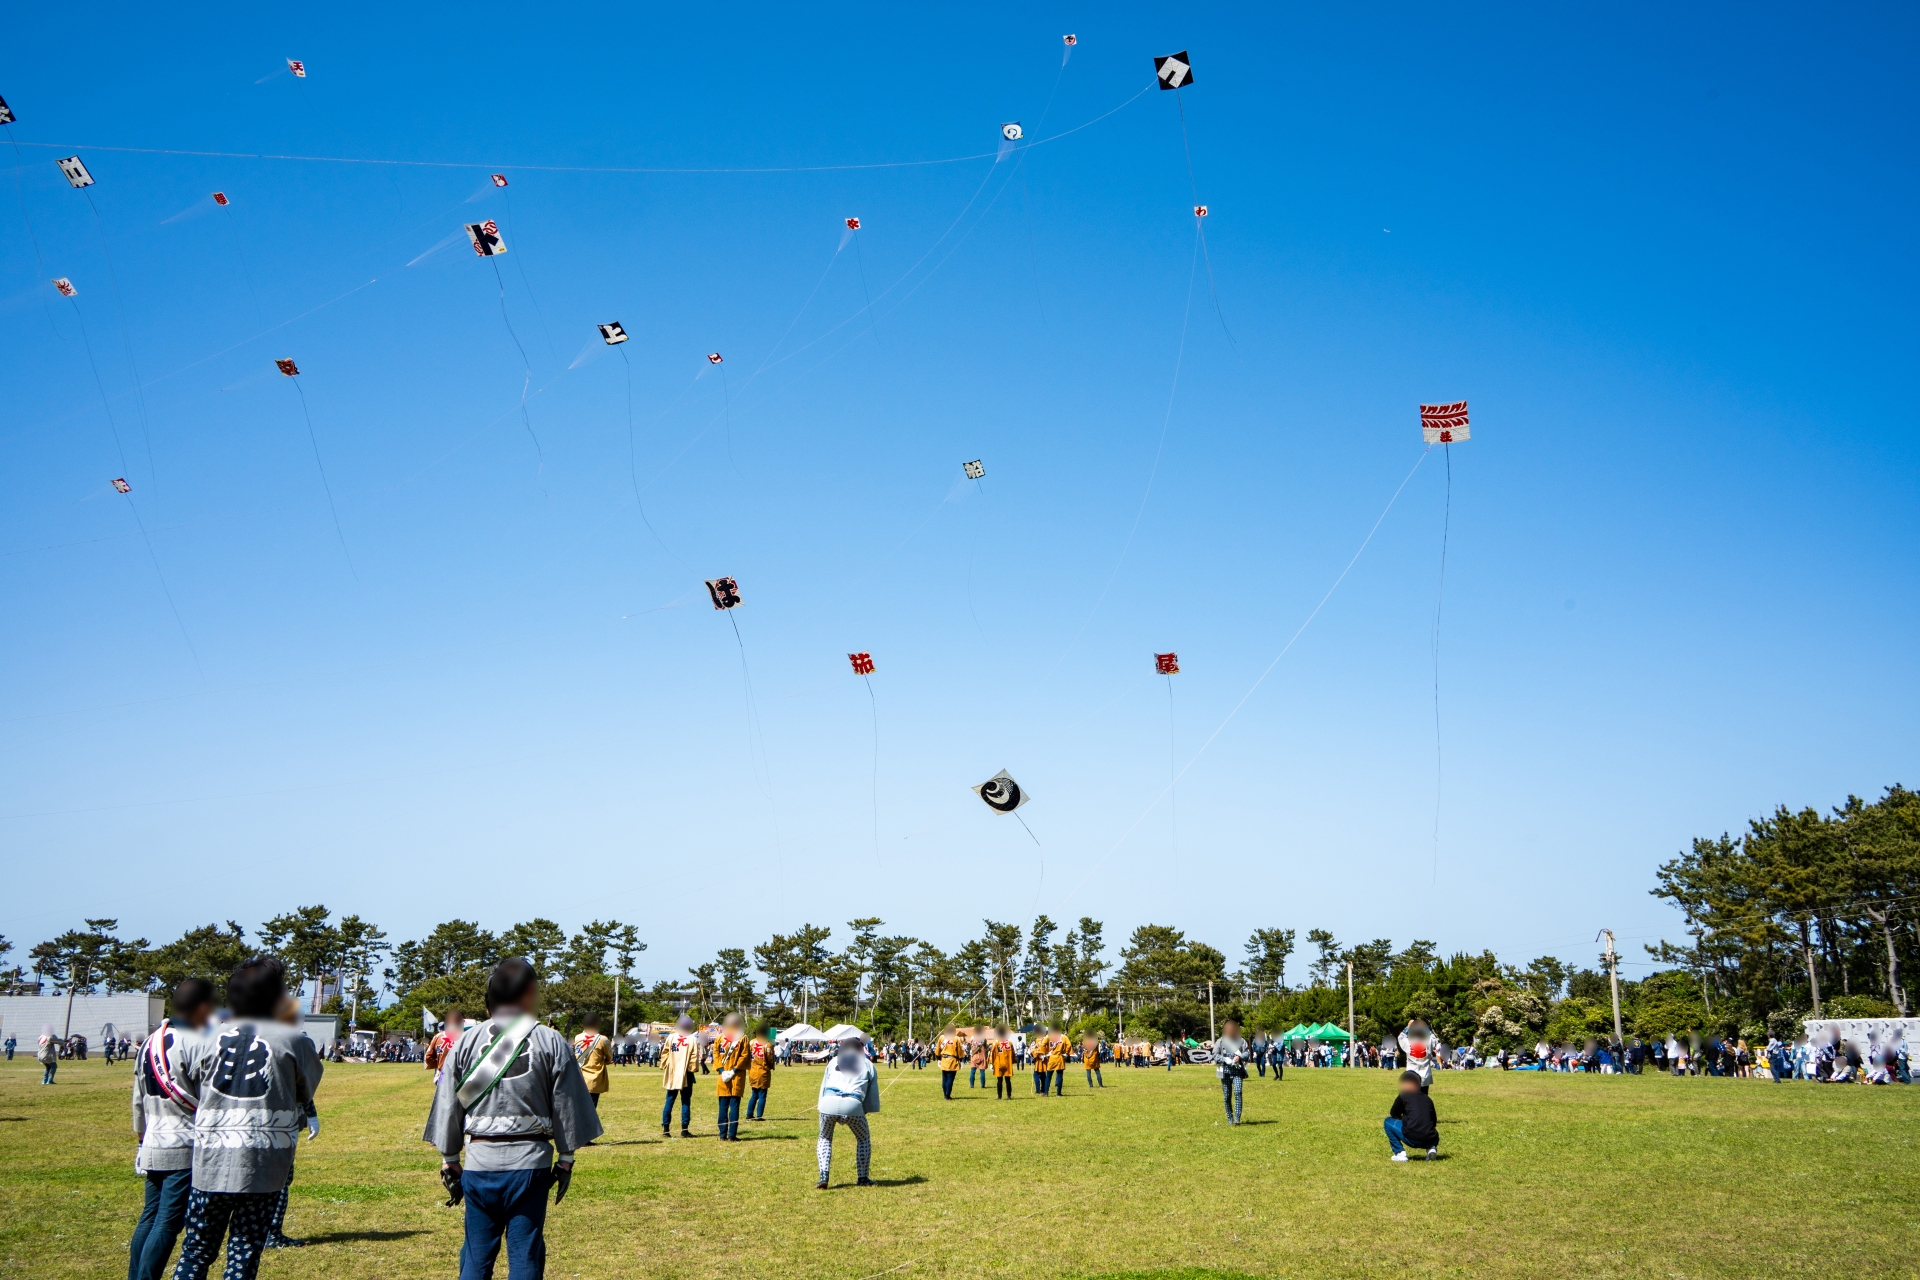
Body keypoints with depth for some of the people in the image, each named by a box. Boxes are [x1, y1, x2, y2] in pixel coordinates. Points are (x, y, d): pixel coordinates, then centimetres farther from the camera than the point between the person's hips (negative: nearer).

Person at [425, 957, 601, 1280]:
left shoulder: (466, 1041, 3)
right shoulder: (551, 1043, -2)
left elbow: (449, 1106, 5)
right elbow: (566, 1108, 0)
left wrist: (450, 1161, 13)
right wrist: (566, 1158, 10)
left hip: (479, 1161, 2)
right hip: (530, 1161, -2)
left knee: (476, 1253, 11)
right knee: (525, 1254, 5)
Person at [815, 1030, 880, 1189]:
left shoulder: (834, 1061, 27)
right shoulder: (868, 1064, 23)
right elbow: (873, 1094, 20)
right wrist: (865, 1110, 29)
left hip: (829, 1101, 1)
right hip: (853, 1104, -1)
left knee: (825, 1138, 23)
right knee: (864, 1138, 24)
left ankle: (823, 1177, 9)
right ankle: (863, 1178, 24)